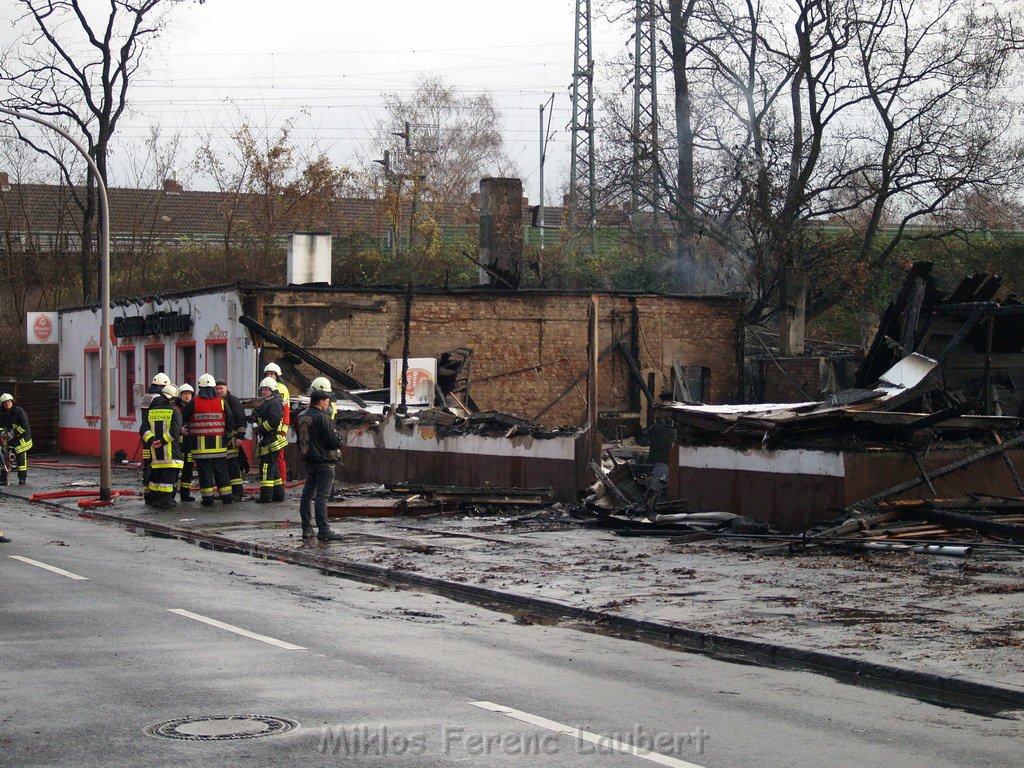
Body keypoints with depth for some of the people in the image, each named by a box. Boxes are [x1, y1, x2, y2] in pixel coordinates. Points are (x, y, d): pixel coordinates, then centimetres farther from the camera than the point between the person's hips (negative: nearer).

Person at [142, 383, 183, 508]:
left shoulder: (151, 411, 9)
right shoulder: (174, 411, -6)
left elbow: (145, 429, 0)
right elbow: (175, 431, -16)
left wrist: (151, 441, -9)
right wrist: (162, 441, -12)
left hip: (155, 451, 5)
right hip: (170, 451, -5)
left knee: (155, 474, 14)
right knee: (169, 475, -2)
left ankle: (153, 498, 19)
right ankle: (165, 500, -6)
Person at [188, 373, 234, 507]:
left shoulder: (194, 402, -5)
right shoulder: (221, 402, 0)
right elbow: (230, 422, 4)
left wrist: (188, 430, 22)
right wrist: (228, 435, 20)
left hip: (200, 444, -2)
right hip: (218, 444, 2)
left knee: (204, 471, 2)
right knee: (221, 470, 10)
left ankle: (208, 498, 1)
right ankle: (226, 496, 13)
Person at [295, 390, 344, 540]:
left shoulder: (301, 417, 9)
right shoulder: (322, 418, -17)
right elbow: (333, 440, -18)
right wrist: (339, 444, 2)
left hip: (309, 460, 8)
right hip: (324, 460, -8)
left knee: (307, 494, 12)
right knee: (322, 496, -8)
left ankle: (306, 529, 14)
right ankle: (323, 530, -8)